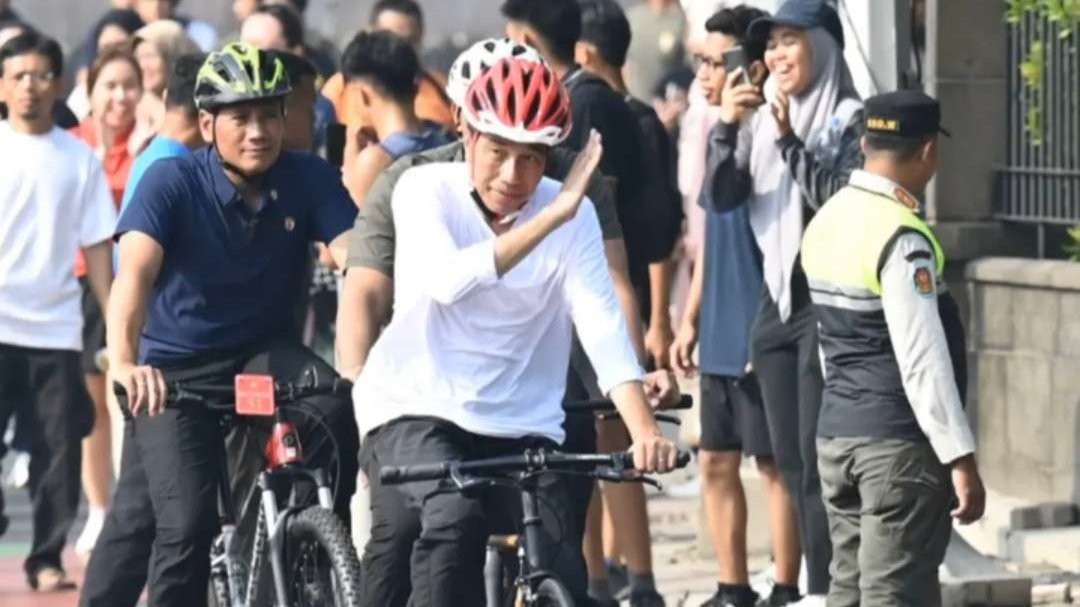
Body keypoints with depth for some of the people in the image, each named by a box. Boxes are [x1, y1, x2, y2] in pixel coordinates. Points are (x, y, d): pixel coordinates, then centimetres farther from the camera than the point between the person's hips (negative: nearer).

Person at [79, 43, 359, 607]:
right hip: (173, 367, -2)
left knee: (340, 408, -27)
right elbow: (134, 271, -32)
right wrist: (124, 363, -50)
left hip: (263, 351, 3)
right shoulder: (171, 181, -18)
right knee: (185, 522, -13)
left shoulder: (308, 180, -10)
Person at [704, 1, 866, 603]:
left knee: (818, 459, -9)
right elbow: (722, 198, 3)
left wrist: (788, 139, -22)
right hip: (777, 300, 7)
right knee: (790, 460, 8)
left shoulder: (849, 119, -7)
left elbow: (834, 198, -17)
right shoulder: (762, 119, 10)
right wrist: (726, 128, -11)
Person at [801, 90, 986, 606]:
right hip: (899, 444, -8)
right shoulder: (903, 239, -17)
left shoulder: (826, 221, 8)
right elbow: (923, 361, -20)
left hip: (835, 433, 8)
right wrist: (960, 458, -17)